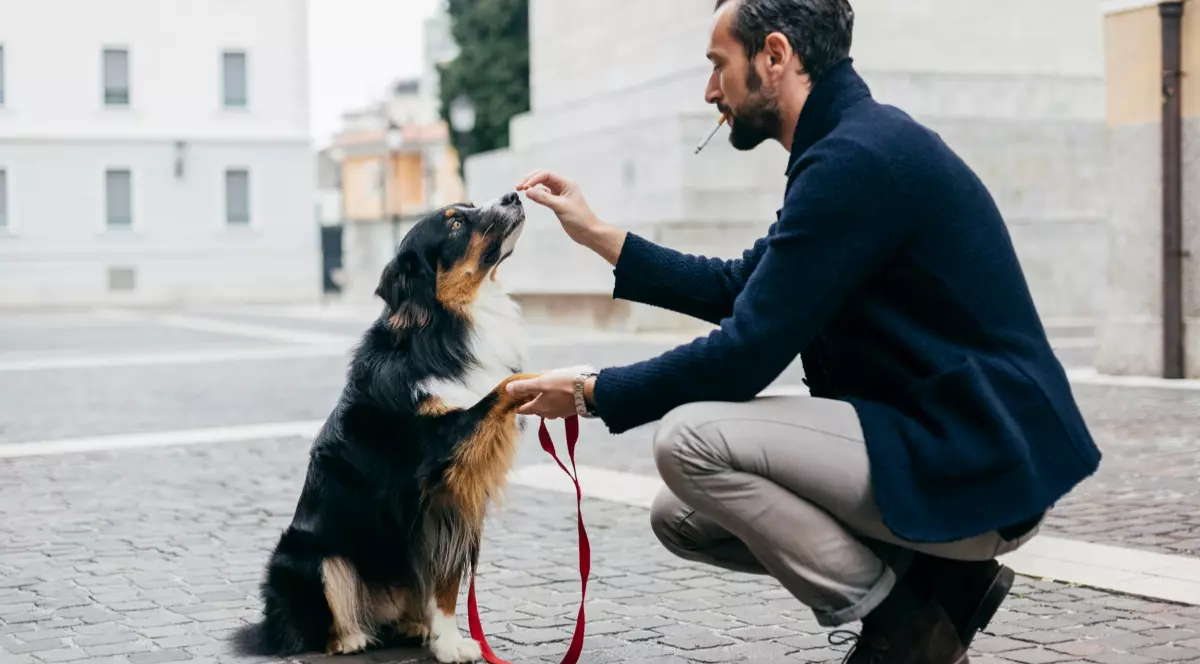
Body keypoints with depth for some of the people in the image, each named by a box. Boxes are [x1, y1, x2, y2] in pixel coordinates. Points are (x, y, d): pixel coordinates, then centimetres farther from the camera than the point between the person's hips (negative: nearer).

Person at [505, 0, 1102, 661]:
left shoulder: (855, 157, -20)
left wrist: (593, 393, -8)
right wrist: (597, 234, 19)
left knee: (688, 438, -19)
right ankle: (925, 578, 9)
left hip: (977, 471, -10)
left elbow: (743, 358, -20)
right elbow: (738, 285, 21)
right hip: (933, 439, 10)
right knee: (681, 518, 9)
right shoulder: (856, 141, 12)